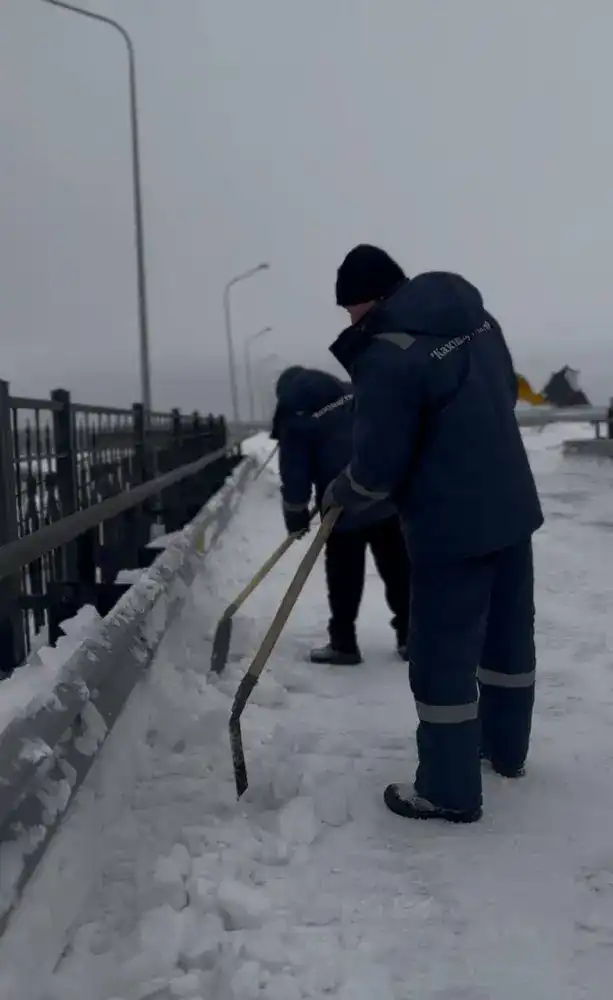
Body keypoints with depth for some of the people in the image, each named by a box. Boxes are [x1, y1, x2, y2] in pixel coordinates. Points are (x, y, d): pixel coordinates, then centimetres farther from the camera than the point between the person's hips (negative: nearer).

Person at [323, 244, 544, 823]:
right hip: (511, 505, 9)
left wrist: (339, 495, 3)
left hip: (452, 525, -9)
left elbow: (378, 468, -17)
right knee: (508, 631, 20)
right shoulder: (476, 316, 6)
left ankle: (449, 790, 12)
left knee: (443, 657, 2)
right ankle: (504, 747, 37)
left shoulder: (389, 354, -19)